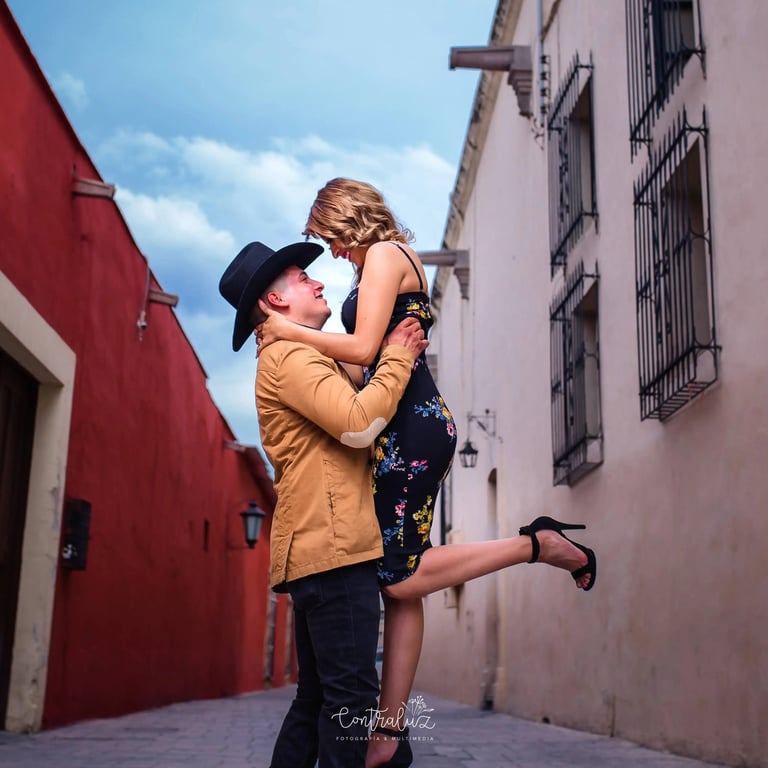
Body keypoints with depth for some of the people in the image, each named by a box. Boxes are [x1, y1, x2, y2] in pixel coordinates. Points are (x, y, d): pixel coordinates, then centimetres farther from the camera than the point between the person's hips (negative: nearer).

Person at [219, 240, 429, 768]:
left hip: (321, 549, 10)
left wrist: (402, 354, 15)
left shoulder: (307, 360, 25)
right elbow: (359, 423, -19)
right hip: (334, 546, -10)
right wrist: (398, 357, -7)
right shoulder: (289, 355, -8)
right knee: (351, 692, -11)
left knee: (317, 698, 12)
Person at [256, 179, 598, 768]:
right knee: (401, 584, 5)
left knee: (398, 578, -12)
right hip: (415, 426, 10)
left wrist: (287, 329, -6)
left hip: (411, 427, -10)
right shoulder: (401, 260, 25)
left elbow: (363, 348, -16)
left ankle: (540, 544, -4)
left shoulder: (383, 254, -4)